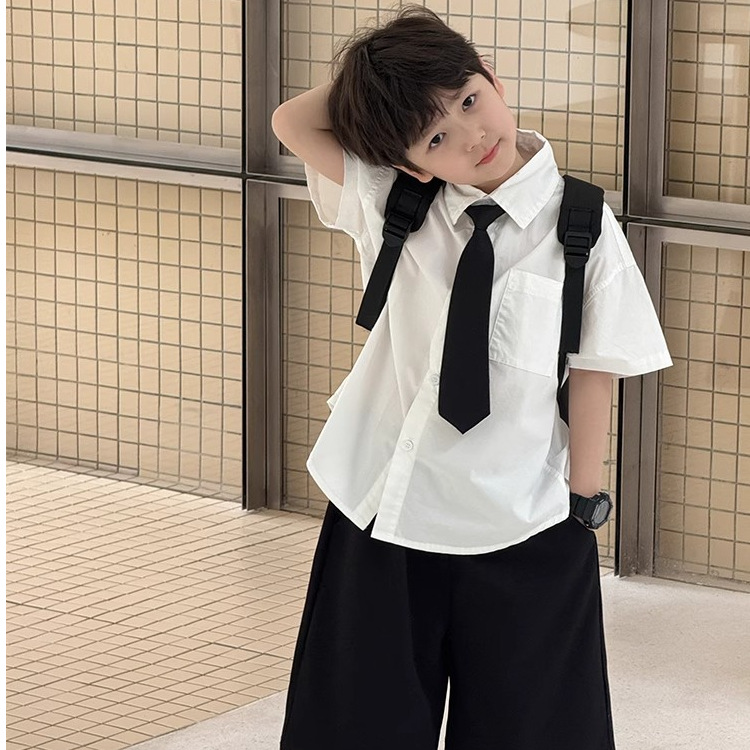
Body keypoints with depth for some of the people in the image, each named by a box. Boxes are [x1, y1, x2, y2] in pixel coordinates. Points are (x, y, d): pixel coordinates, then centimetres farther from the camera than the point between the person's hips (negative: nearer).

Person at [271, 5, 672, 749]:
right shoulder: (390, 209, -2)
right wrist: (368, 73, -6)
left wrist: (581, 497, -4)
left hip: (521, 529, -2)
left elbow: (594, 372, -6)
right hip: (382, 514, 3)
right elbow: (292, 123, -4)